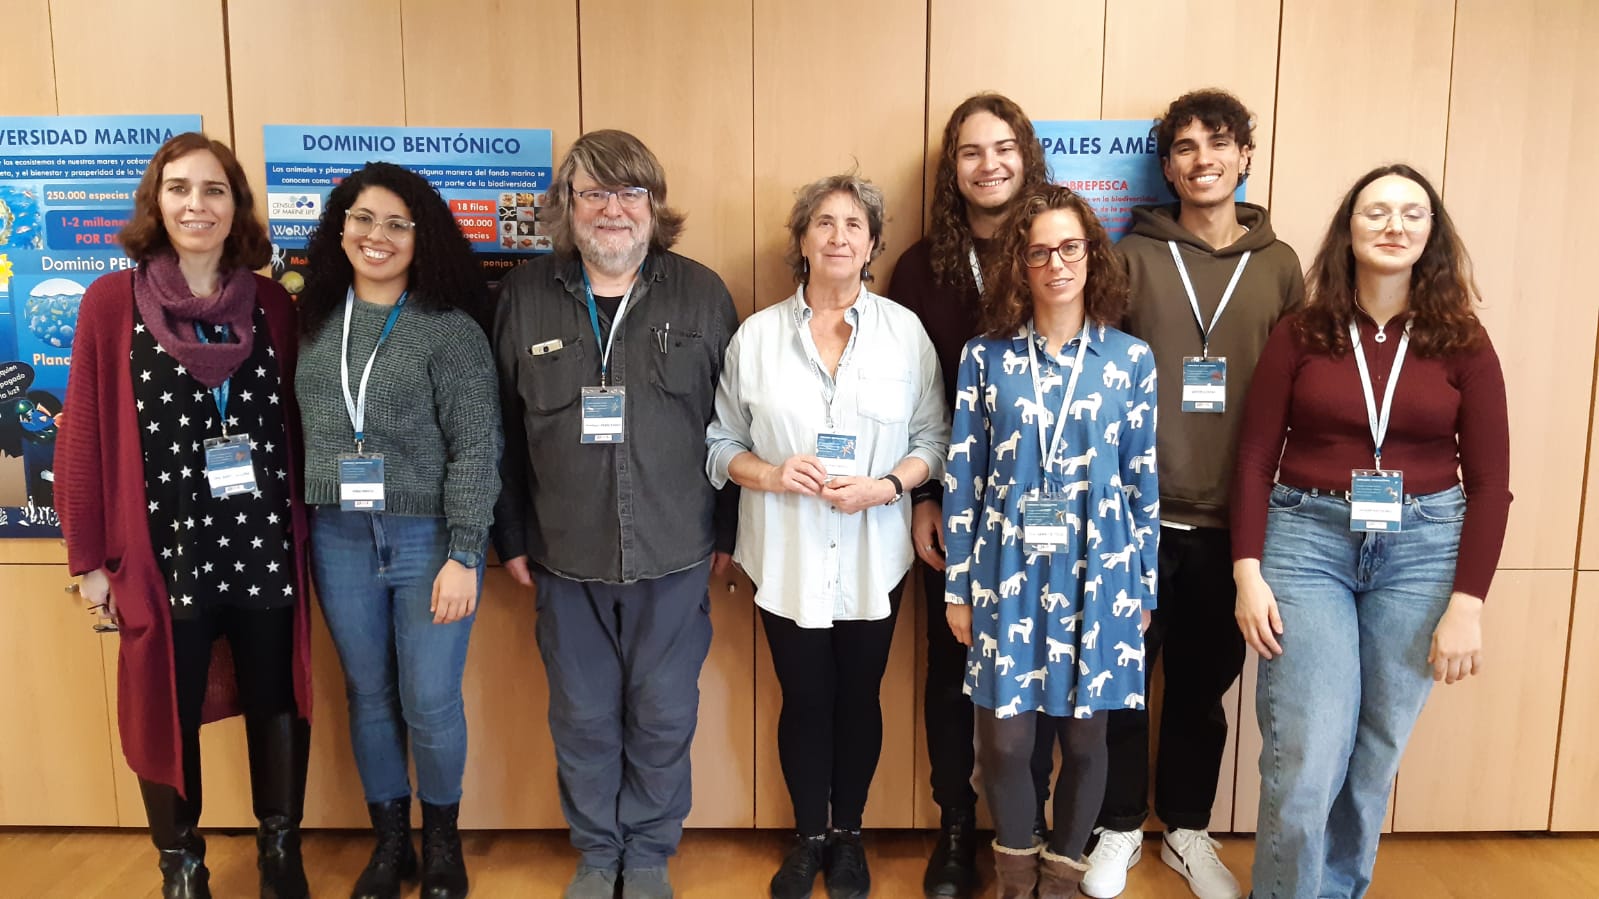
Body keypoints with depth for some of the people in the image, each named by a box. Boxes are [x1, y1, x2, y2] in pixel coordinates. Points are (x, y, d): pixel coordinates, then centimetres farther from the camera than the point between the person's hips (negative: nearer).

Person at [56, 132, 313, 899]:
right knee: (166, 715, 12)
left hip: (264, 547, 2)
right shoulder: (112, 303, -4)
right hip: (166, 550, -1)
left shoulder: (274, 305, 2)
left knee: (278, 705, 13)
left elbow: (294, 425, 7)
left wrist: (301, 526, 7)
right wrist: (91, 555, -1)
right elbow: (85, 436, -2)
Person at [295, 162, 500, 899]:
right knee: (369, 696, 14)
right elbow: (299, 434, 10)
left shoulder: (450, 329, -8)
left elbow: (476, 448, -11)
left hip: (428, 539, -4)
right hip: (339, 540, 4)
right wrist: (297, 530, 8)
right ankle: (390, 839, 33)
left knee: (430, 702, 3)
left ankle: (442, 838, 29)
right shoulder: (314, 322, 7)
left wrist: (463, 555, -15)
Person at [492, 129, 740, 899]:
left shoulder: (702, 294, -2)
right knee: (582, 718, 14)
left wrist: (728, 531, 2)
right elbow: (503, 431, 5)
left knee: (663, 717, 11)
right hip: (565, 553, 1)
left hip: (674, 552, -1)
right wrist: (510, 538, 5)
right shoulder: (525, 296, 1)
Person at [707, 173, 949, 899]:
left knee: (858, 699, 15)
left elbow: (933, 438, 0)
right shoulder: (756, 335, -3)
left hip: (872, 557, 1)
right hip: (788, 558, 0)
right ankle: (809, 837, 35)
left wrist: (887, 486, -16)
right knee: (804, 700, 13)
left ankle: (848, 835, 37)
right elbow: (721, 444, 1)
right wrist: (769, 474, -17)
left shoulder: (906, 331, -2)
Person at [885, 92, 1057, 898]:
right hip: (952, 505, 1)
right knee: (952, 665, 11)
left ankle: (1026, 830, 29)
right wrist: (919, 498, -4)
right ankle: (955, 829, 28)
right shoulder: (922, 266, 2)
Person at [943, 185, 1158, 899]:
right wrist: (958, 587, 1)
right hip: (1008, 573, 0)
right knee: (1005, 739, 5)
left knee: (1083, 735, 10)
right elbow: (963, 478, 1)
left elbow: (1143, 481, 5)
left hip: (1097, 576, 1)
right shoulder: (985, 356, -1)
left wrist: (1144, 588, 6)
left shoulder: (1130, 358, 1)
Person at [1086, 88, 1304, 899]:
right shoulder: (1134, 256, -1)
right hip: (1138, 513, -2)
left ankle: (1187, 831, 33)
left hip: (1231, 518, 2)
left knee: (1204, 685, 14)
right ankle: (1120, 830, 27)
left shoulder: (1278, 264, 6)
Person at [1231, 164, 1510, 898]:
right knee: (1305, 759, -5)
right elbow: (1255, 458, -2)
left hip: (1422, 548, 2)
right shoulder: (1300, 334, -1)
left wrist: (1466, 605, -6)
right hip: (1308, 539, -1)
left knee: (1376, 753, 11)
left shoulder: (1462, 343, 1)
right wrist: (1248, 574, -9)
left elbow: (1489, 481, 1)